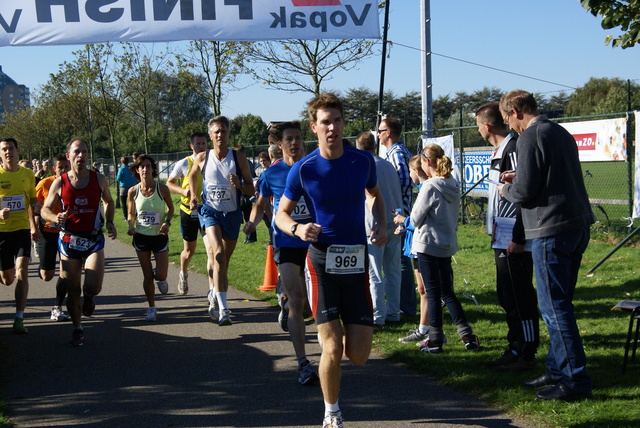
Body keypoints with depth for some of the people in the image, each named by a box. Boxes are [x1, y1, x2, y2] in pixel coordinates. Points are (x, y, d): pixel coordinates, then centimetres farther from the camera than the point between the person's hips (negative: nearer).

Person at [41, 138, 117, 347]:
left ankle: (89, 297, 24)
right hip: (69, 240, 0)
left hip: (94, 240, 0)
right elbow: (45, 209, 4)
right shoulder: (59, 183, -4)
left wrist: (110, 223, 2)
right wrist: (56, 217, -18)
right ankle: (77, 329, 23)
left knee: (93, 286, -15)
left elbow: (108, 202, 17)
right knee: (72, 290, 5)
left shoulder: (99, 179, -1)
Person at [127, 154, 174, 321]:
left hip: (160, 236, -1)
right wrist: (131, 226, -12)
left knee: (160, 275, -5)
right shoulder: (133, 191, -6)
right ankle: (151, 308, 22)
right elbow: (131, 213, 8)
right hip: (141, 237, 1)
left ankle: (161, 279, 34)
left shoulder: (162, 189, -10)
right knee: (147, 276, 5)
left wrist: (167, 222, -11)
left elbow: (170, 207, 7)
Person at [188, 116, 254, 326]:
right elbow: (193, 175, 21)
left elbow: (251, 189, -1)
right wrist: (193, 195, 8)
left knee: (224, 261, 11)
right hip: (209, 210, -2)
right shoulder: (202, 158, -1)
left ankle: (214, 296, 36)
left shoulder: (239, 157, -3)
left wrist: (239, 185, -20)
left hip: (232, 213, 2)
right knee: (218, 254, -24)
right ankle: (222, 308, -31)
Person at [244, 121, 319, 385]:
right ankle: (303, 363, 0)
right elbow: (261, 204, 14)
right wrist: (252, 222, -5)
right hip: (285, 243, -2)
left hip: (313, 242, 2)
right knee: (297, 302, -7)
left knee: (307, 298, 9)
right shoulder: (271, 174, 1)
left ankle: (286, 302, 48)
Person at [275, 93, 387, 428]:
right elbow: (281, 213, 4)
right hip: (322, 260, -2)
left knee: (359, 355, 2)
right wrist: (298, 229, -18)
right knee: (332, 349, -9)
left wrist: (381, 224, 2)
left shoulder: (363, 161, 0)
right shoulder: (303, 170, -7)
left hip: (356, 261, 3)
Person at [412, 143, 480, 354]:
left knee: (433, 293, 1)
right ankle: (467, 335, 10)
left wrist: (404, 220, 10)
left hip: (428, 244, -7)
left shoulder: (430, 187, -16)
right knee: (447, 292, 14)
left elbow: (416, 219, -10)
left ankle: (435, 340, 7)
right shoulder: (454, 185, 6)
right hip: (448, 244, 7)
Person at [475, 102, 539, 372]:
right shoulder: (500, 150, 16)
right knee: (506, 296, 15)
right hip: (502, 238, 11)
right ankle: (515, 348, 24)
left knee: (519, 297, -4)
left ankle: (526, 354, 4)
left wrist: (518, 238, -23)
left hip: (514, 241, -11)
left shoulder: (513, 149, -15)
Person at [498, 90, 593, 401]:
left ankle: (575, 381, -4)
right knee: (558, 304, 17)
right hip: (578, 224, 9)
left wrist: (506, 190, 6)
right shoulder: (560, 132, 17)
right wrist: (519, 179, 24)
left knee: (554, 306, -5)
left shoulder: (530, 138, -11)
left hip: (551, 230, -9)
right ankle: (557, 370, 24)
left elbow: (525, 192, -14)